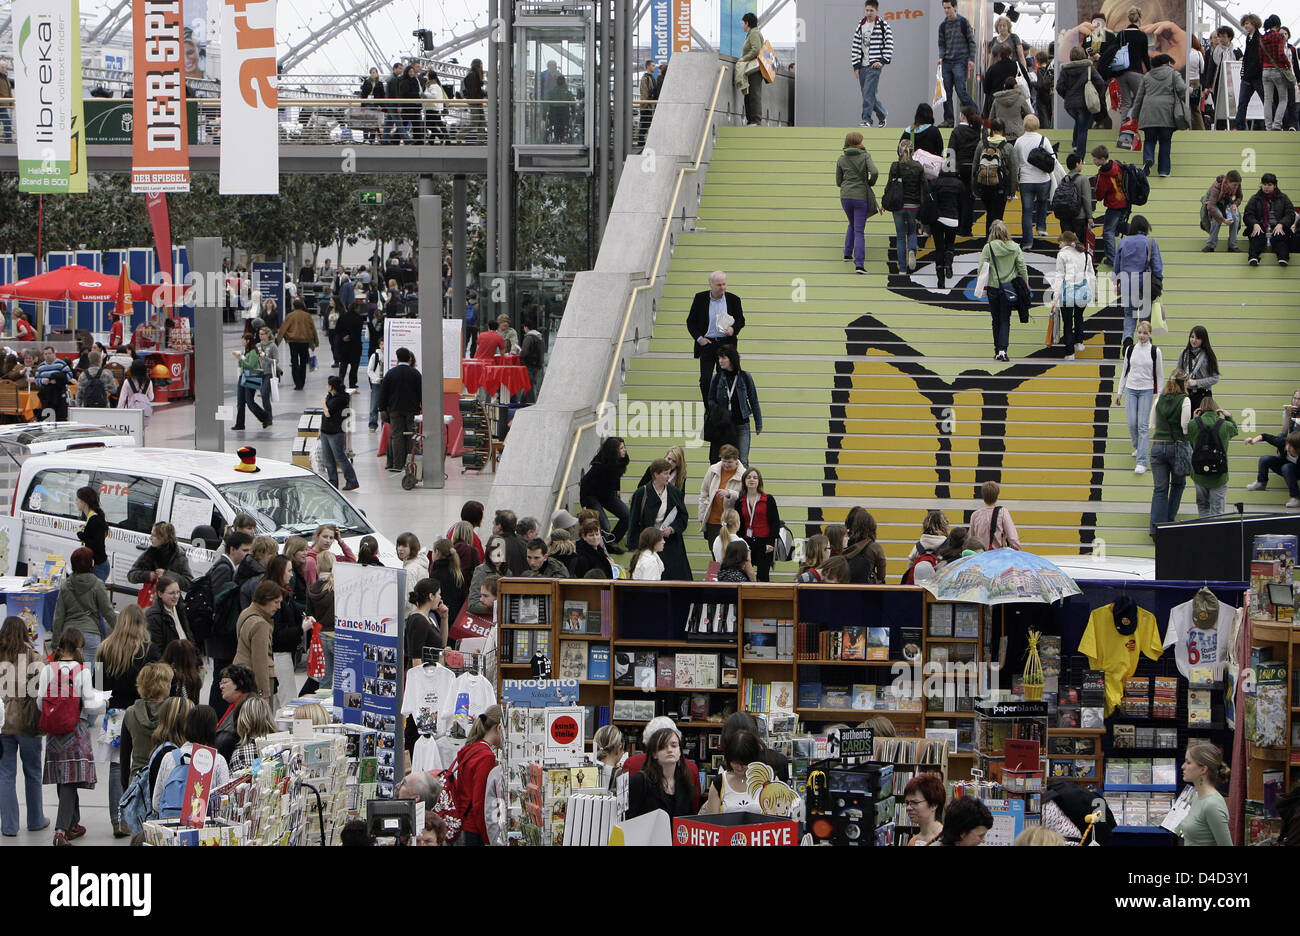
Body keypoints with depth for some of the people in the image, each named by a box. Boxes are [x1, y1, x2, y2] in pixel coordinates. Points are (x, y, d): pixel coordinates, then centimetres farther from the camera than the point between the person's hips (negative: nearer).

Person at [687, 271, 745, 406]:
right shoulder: (700, 298, 0)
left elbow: (741, 320, 11)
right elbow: (690, 321, 7)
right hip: (706, 343, 0)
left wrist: (733, 329, -10)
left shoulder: (733, 299, 1)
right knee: (705, 380, -4)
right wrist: (698, 338, -6)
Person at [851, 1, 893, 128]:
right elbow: (856, 45, 13)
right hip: (862, 65, 6)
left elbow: (889, 44, -3)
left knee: (868, 92, -15)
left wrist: (883, 61, -10)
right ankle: (882, 114, 27)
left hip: (875, 65, -6)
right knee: (866, 93, 9)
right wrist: (856, 65, 8)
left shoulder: (883, 26, -3)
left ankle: (867, 119, -13)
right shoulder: (860, 25, 12)